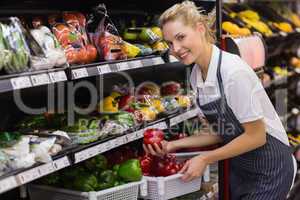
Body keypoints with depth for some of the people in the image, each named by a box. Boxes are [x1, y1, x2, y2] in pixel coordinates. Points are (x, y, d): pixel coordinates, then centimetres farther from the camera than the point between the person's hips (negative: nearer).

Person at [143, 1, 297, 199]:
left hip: (269, 168, -7)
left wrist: (205, 159, -16)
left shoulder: (233, 71, -26)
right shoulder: (197, 75, -2)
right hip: (239, 166, 7)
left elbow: (256, 136, -22)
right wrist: (174, 145, -2)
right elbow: (221, 132, 6)